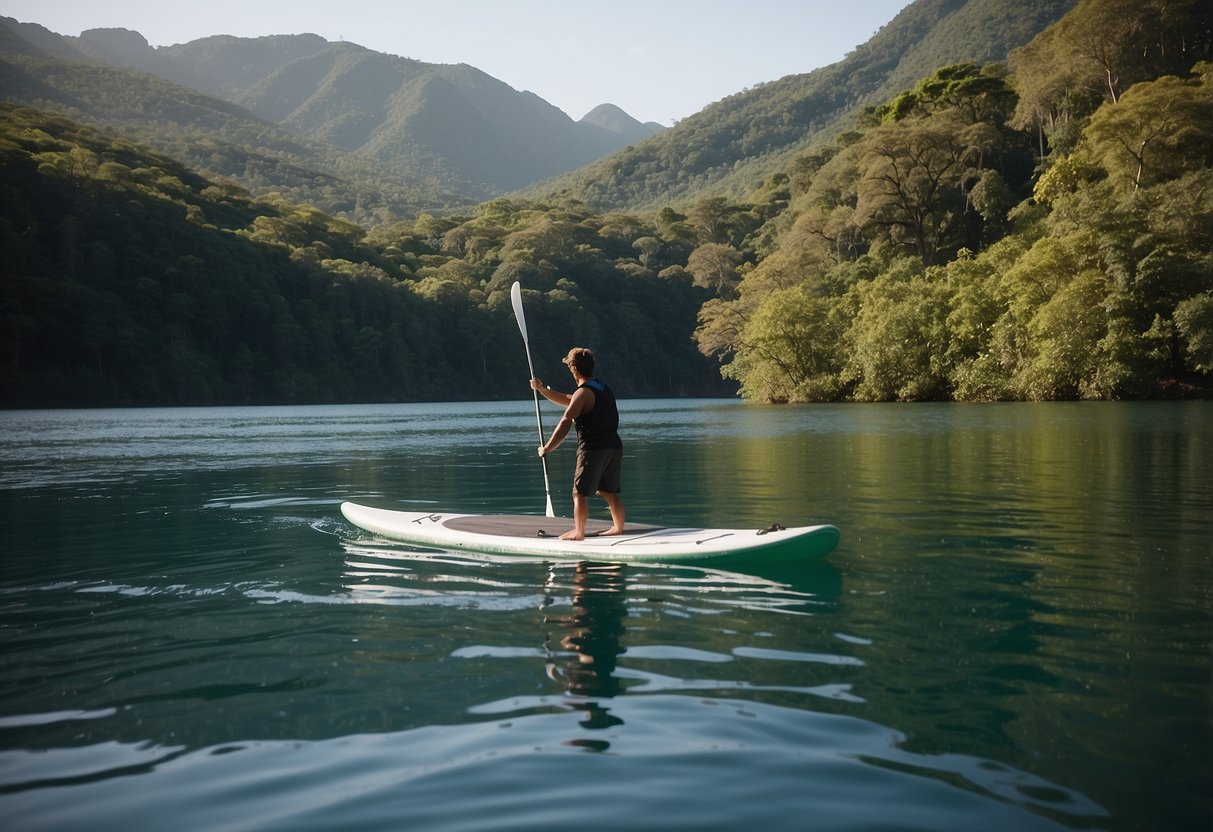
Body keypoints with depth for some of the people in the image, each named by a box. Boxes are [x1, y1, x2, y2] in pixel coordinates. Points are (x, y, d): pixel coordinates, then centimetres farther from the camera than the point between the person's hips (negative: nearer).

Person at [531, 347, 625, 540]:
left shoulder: (583, 393, -11)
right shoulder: (604, 388, 17)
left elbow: (564, 424, -17)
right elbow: (567, 400, 25)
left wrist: (547, 448, -13)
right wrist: (542, 389, 27)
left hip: (593, 448, -8)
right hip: (614, 446, 9)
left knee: (580, 493, -1)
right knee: (610, 491, 19)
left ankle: (579, 532, 0)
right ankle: (618, 527, 25)